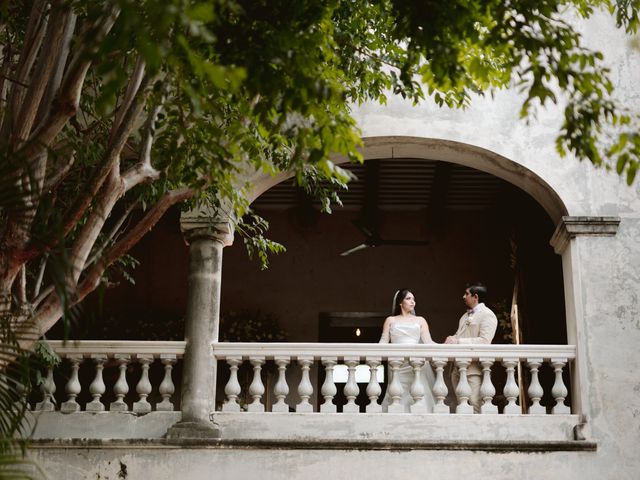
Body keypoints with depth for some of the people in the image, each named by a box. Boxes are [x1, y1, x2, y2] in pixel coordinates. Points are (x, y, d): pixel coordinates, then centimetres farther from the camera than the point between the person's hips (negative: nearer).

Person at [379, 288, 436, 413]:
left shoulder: (420, 321, 17)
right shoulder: (391, 320, 16)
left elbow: (428, 342, 7)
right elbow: (383, 343, 8)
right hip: (398, 366, 0)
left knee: (420, 397, -10)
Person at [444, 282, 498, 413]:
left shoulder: (487, 315, -6)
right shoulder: (465, 316, 22)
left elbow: (484, 341, -17)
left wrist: (458, 341, -19)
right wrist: (452, 339, 2)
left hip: (474, 369, -8)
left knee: (474, 404, -13)